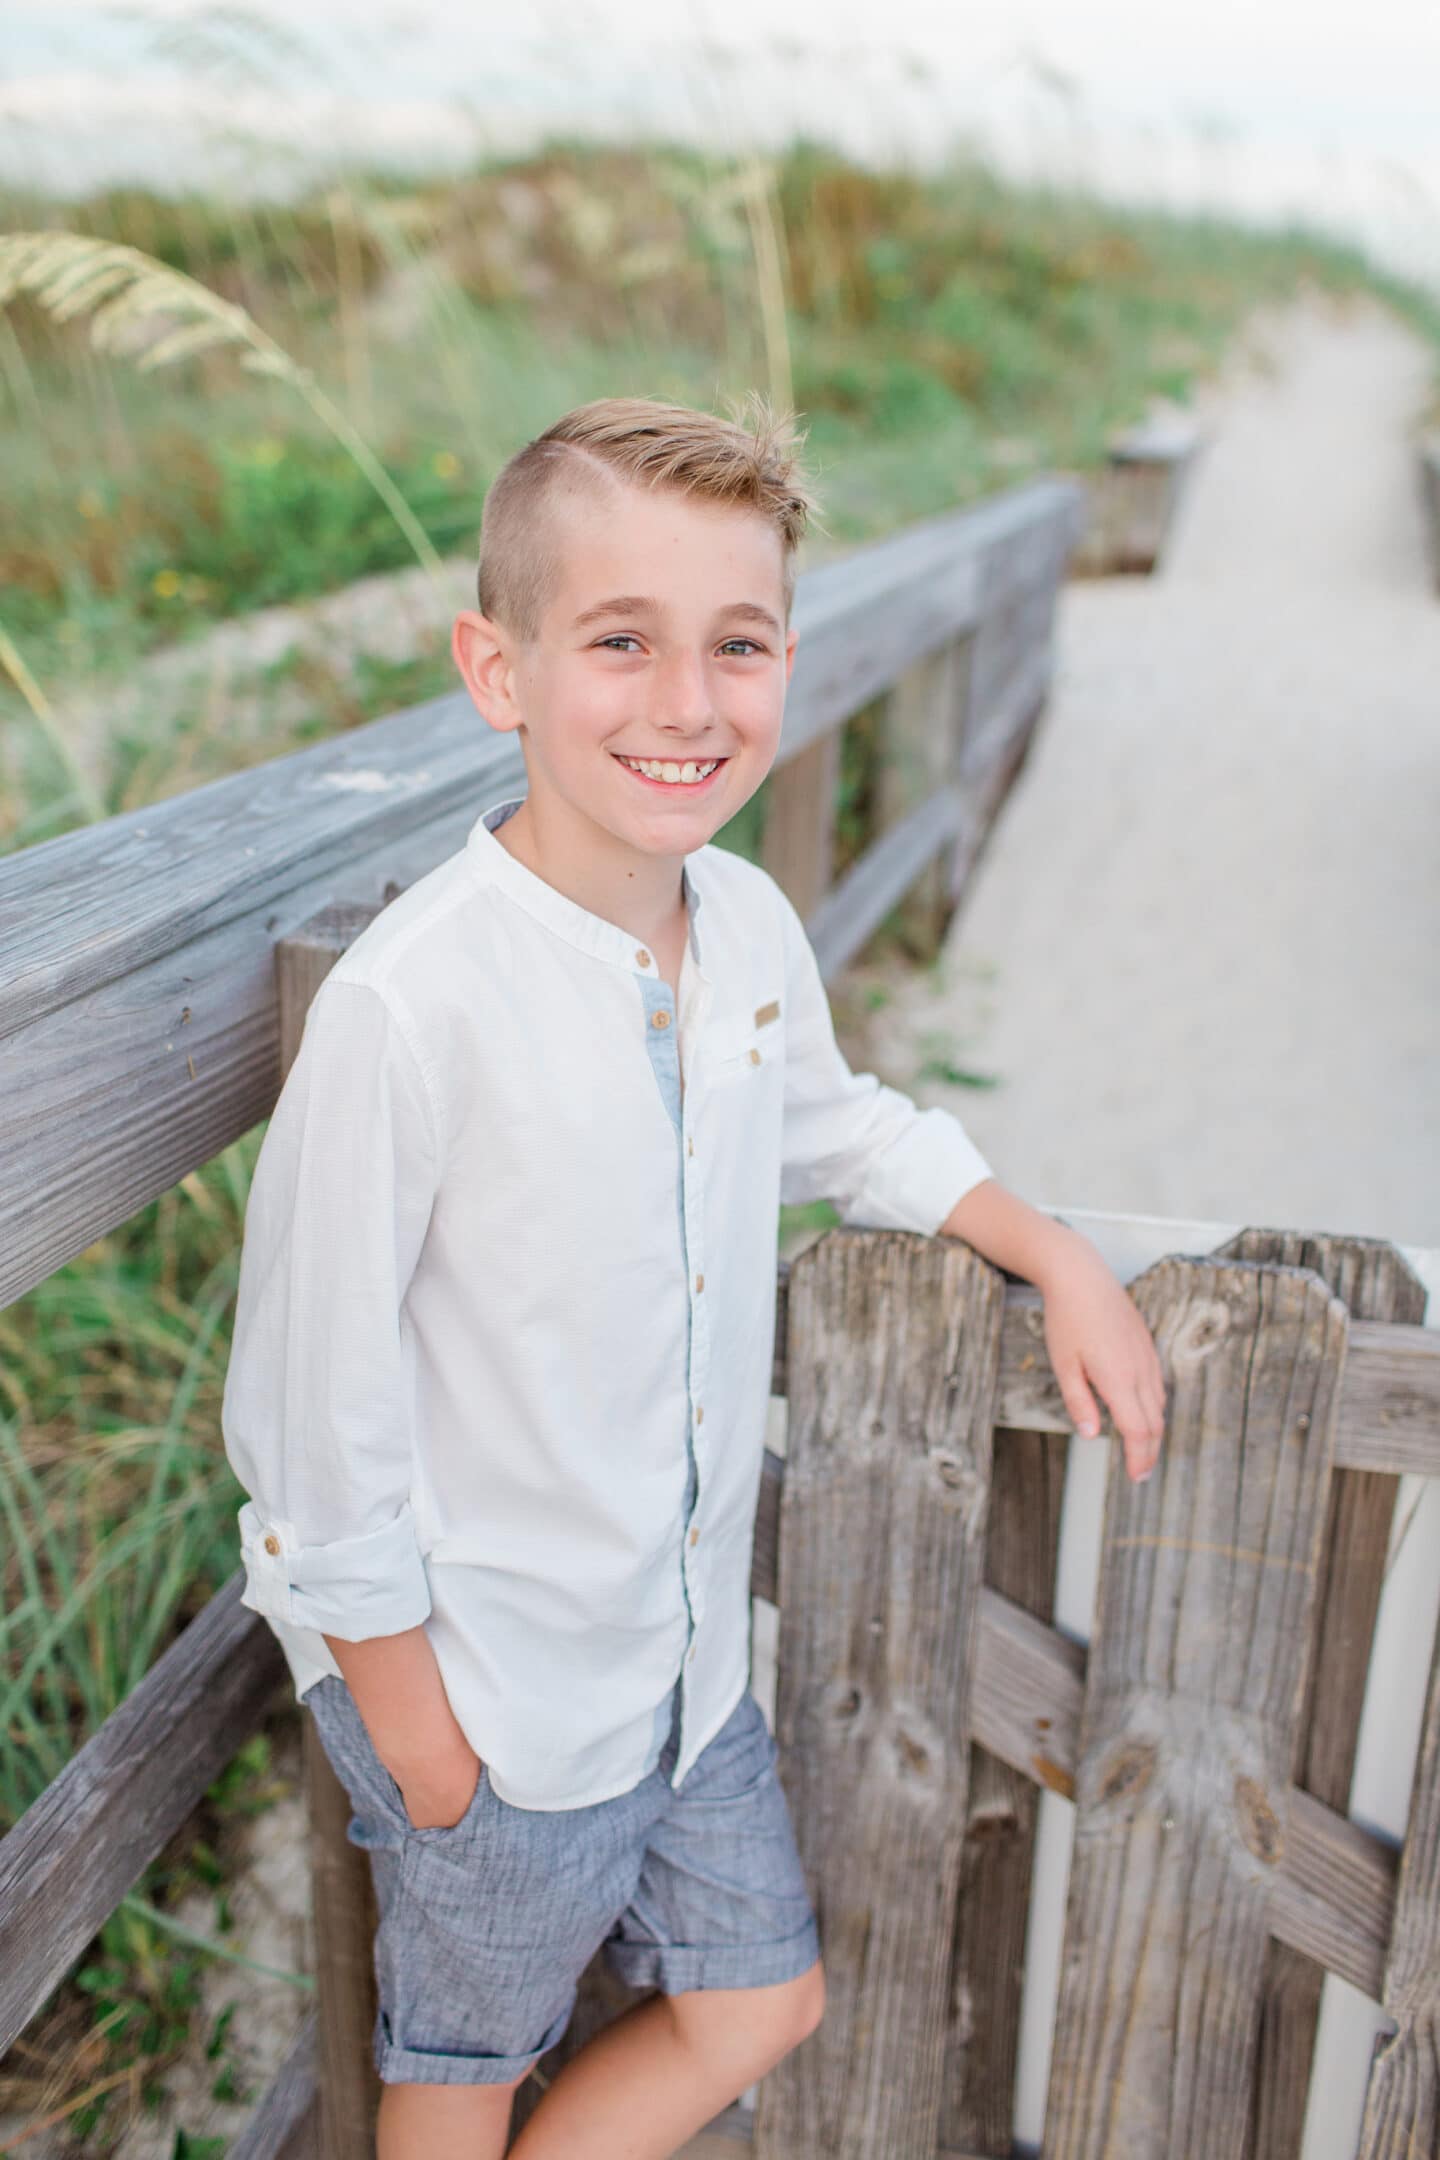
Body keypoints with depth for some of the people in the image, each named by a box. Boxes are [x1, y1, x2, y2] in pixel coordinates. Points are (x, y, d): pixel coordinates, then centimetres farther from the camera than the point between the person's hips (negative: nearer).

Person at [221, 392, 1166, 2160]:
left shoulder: (753, 927, -8)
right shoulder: (409, 1008, -29)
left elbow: (836, 1130, 14)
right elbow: (317, 1406, -21)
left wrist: (1057, 1254, 4)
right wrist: (413, 1732, -12)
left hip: (691, 1651, 6)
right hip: (489, 1688, -6)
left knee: (759, 2006, 22)